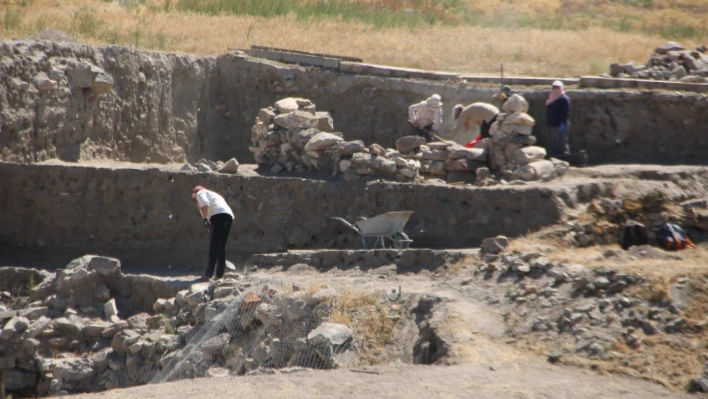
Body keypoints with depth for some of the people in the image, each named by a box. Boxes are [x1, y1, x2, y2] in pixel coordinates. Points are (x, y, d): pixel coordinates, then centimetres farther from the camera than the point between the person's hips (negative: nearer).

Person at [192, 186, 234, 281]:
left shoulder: (200, 193, 17)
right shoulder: (214, 194, 39)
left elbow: (205, 204, -7)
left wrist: (205, 219, -15)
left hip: (218, 215, -7)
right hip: (229, 215, 7)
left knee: (213, 246, -11)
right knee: (221, 247, 12)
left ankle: (208, 274, -17)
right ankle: (219, 275, 10)